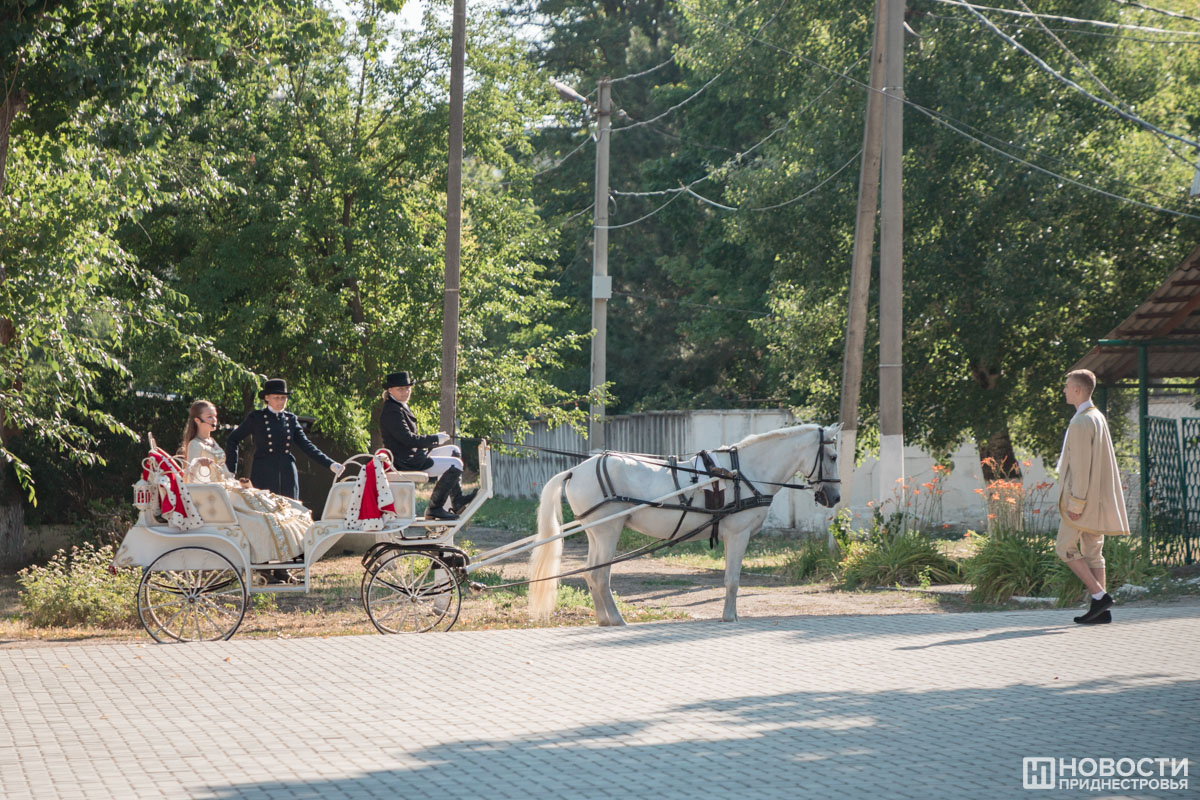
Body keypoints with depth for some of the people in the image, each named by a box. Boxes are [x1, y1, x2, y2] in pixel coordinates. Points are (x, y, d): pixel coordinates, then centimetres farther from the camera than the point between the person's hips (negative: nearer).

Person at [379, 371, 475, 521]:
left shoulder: (401, 407, 15)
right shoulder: (392, 411, -19)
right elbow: (408, 439, -24)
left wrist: (435, 439, 7)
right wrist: (436, 438, -14)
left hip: (413, 454, 11)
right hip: (405, 462, -11)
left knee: (454, 451, 19)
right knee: (455, 464, -15)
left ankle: (457, 501, 14)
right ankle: (434, 508, -9)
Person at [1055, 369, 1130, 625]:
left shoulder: (1081, 422, -16)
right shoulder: (1098, 417, 16)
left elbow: (1081, 465, -20)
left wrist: (1076, 502, -20)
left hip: (1082, 497, -9)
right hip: (1097, 498, 9)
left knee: (1065, 548, -3)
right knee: (1092, 551, 9)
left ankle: (1099, 595, -10)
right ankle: (1100, 610, 6)